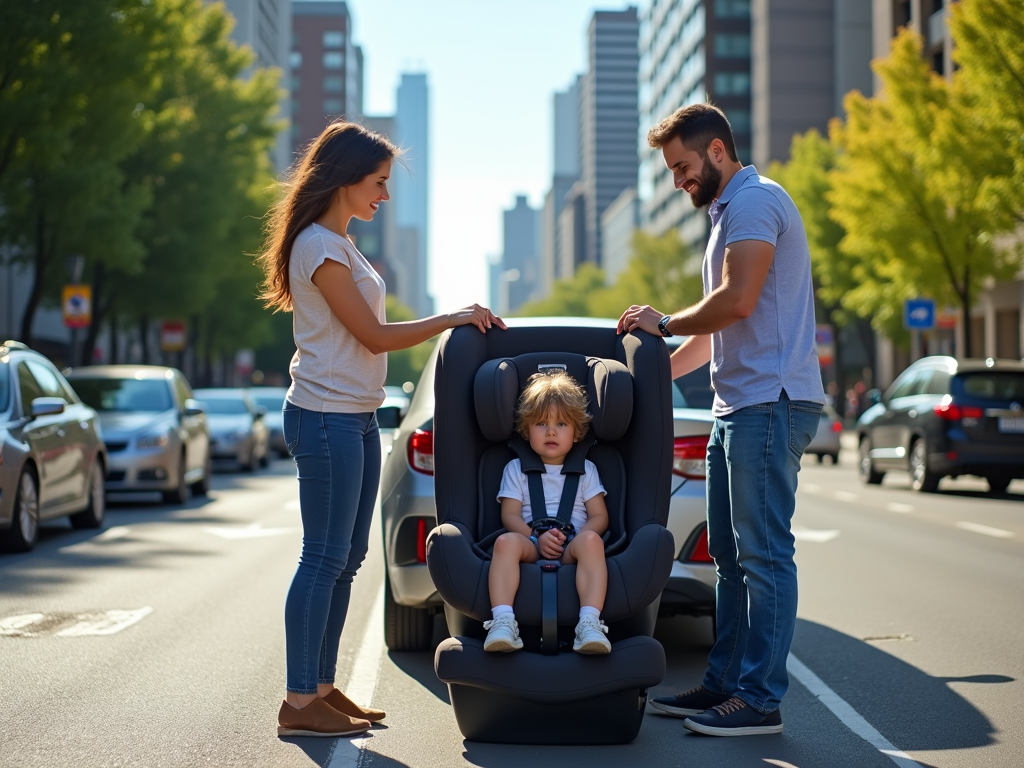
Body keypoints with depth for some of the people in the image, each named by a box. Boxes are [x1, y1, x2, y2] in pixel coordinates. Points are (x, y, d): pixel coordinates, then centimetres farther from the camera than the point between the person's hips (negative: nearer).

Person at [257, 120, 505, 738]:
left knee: (346, 558, 11)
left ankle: (322, 688, 17)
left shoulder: (338, 244, 18)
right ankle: (299, 703, -4)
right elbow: (374, 336, -14)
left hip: (356, 418, 10)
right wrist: (451, 319, -6)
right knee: (325, 558, -8)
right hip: (327, 418, -10)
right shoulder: (319, 246, -14)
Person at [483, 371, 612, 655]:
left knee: (591, 541, -35)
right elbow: (510, 516, 8)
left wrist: (575, 539, -10)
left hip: (571, 546, 0)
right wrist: (537, 538, -12)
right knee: (506, 542, -35)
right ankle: (503, 622, -46)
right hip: (531, 545, 0)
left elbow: (599, 517, 12)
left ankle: (590, 623, -48)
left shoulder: (586, 470, 21)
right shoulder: (516, 469, 20)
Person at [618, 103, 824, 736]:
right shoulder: (731, 210, 25)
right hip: (737, 405, 11)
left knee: (763, 552, -9)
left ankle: (761, 699, -6)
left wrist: (664, 323, -6)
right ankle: (724, 683, 18)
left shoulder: (754, 200, -8)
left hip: (769, 402, -11)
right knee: (731, 554, 12)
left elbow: (737, 302, -20)